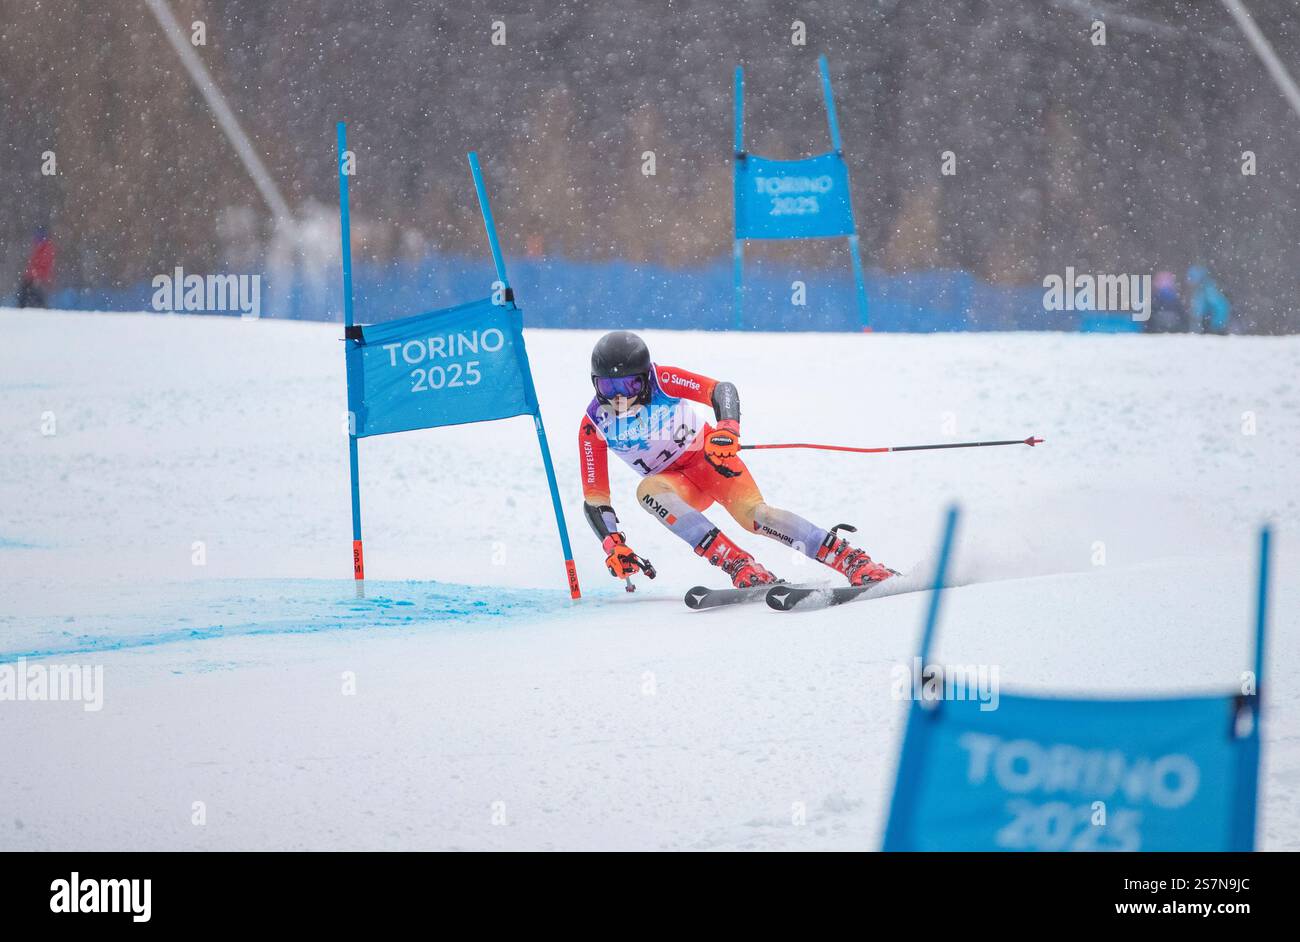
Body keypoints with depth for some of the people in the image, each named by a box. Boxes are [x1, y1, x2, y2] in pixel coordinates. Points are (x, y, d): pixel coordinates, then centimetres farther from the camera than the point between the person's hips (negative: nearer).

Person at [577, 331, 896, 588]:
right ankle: (740, 567, -41)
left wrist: (727, 429, -47)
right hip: (678, 485, 2)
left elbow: (721, 390, -26)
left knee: (751, 512, -29)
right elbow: (594, 498, -10)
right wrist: (613, 544, -24)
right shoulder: (594, 425, -15)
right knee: (648, 490, -33)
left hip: (710, 458, -2)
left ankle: (855, 561, -32)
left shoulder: (663, 380, -21)